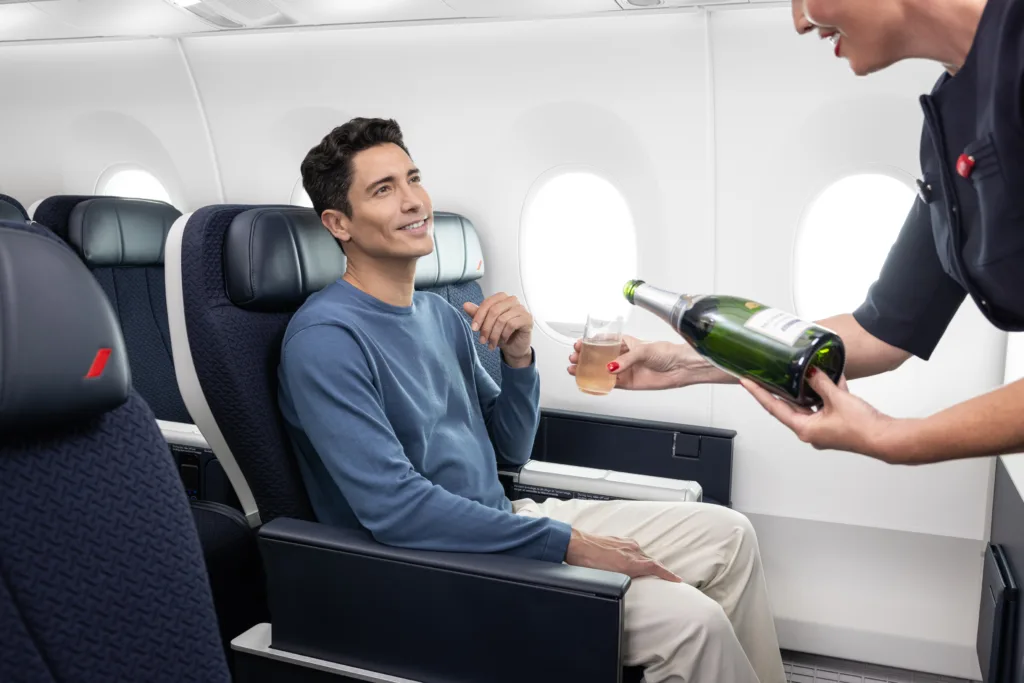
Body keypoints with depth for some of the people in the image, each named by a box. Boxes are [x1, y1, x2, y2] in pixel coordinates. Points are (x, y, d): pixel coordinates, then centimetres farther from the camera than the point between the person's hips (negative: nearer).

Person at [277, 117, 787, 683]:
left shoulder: (440, 315, 9)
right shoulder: (324, 339, -18)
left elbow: (512, 450, 12)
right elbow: (396, 508, -25)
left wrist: (518, 356, -8)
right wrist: (567, 543, -21)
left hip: (499, 523, 8)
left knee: (727, 533, 7)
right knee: (689, 620, -22)